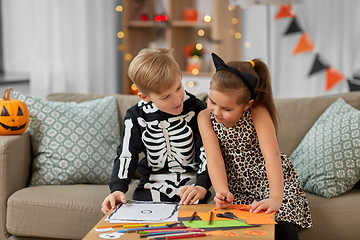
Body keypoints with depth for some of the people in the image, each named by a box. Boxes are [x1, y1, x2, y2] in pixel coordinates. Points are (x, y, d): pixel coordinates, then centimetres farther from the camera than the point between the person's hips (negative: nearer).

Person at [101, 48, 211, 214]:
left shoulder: (195, 108, -5)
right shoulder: (136, 117, -1)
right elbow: (126, 156, -1)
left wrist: (201, 186, -19)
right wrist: (118, 189, -18)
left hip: (190, 185, -2)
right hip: (152, 187, 2)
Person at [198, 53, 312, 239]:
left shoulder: (258, 114, -19)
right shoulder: (205, 117, -10)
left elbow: (272, 155, -30)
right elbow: (214, 160, -18)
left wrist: (275, 198, -43)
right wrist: (222, 192, -37)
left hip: (272, 182, -2)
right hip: (236, 188, 2)